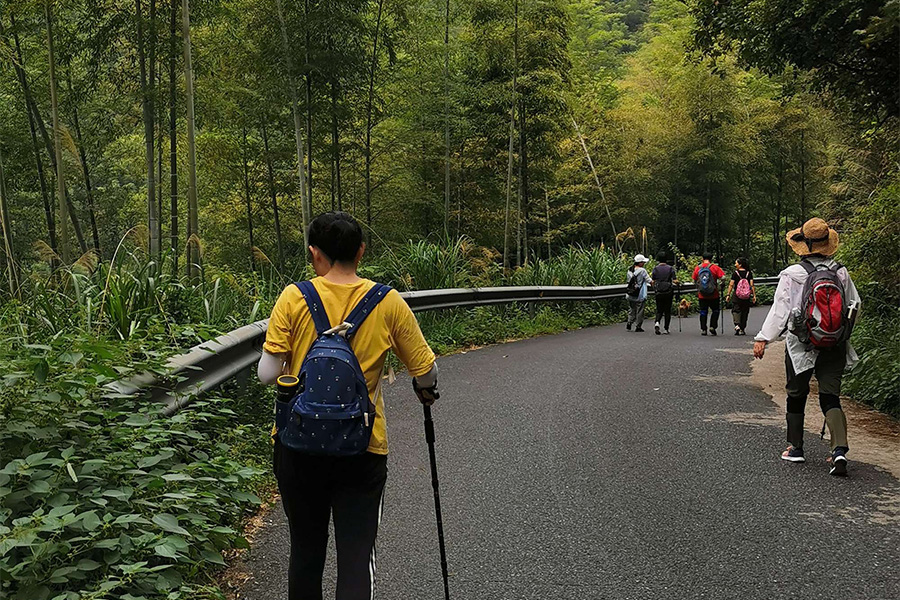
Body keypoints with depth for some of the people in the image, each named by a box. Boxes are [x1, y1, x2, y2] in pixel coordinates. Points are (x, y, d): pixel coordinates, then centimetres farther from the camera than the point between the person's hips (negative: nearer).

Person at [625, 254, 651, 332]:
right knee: (639, 310, 4)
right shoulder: (642, 271, -14)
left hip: (630, 295, 5)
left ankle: (629, 322, 3)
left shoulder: (629, 270, 5)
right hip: (640, 295, -5)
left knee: (632, 309, 19)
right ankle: (638, 327, 8)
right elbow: (648, 280, -10)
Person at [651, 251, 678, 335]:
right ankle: (666, 329, 9)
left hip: (659, 292, 1)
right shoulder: (670, 268, -4)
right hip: (668, 292, -1)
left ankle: (657, 322, -17)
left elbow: (652, 281, -3)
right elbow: (675, 281, -8)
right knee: (667, 310, 9)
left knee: (659, 310, 10)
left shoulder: (655, 269, -3)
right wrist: (676, 282, 15)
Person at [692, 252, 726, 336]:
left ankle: (703, 329, 8)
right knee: (715, 311, 12)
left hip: (701, 295, 2)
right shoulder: (714, 267, -7)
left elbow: (694, 280, 8)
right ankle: (712, 327, 2)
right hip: (713, 295, -2)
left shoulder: (697, 268, 1)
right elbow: (723, 277, -13)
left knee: (703, 312, 10)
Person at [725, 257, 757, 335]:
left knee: (736, 310, 3)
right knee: (745, 312, 12)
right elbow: (752, 285, -2)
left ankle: (737, 325, -22)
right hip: (747, 296, 2)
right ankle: (742, 330, 15)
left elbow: (731, 285, -6)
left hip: (737, 295, -2)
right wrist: (754, 295, 1)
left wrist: (728, 294, -1)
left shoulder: (735, 273, -4)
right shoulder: (749, 273, 2)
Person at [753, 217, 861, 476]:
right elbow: (855, 305, 11)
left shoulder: (791, 275, -9)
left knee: (796, 396, 14)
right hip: (835, 347, 2)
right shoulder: (841, 273, 2)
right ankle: (839, 449, -14)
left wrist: (763, 339, -7)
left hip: (801, 345, -2)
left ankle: (795, 448, 22)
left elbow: (779, 310, -11)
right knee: (830, 397, 3)